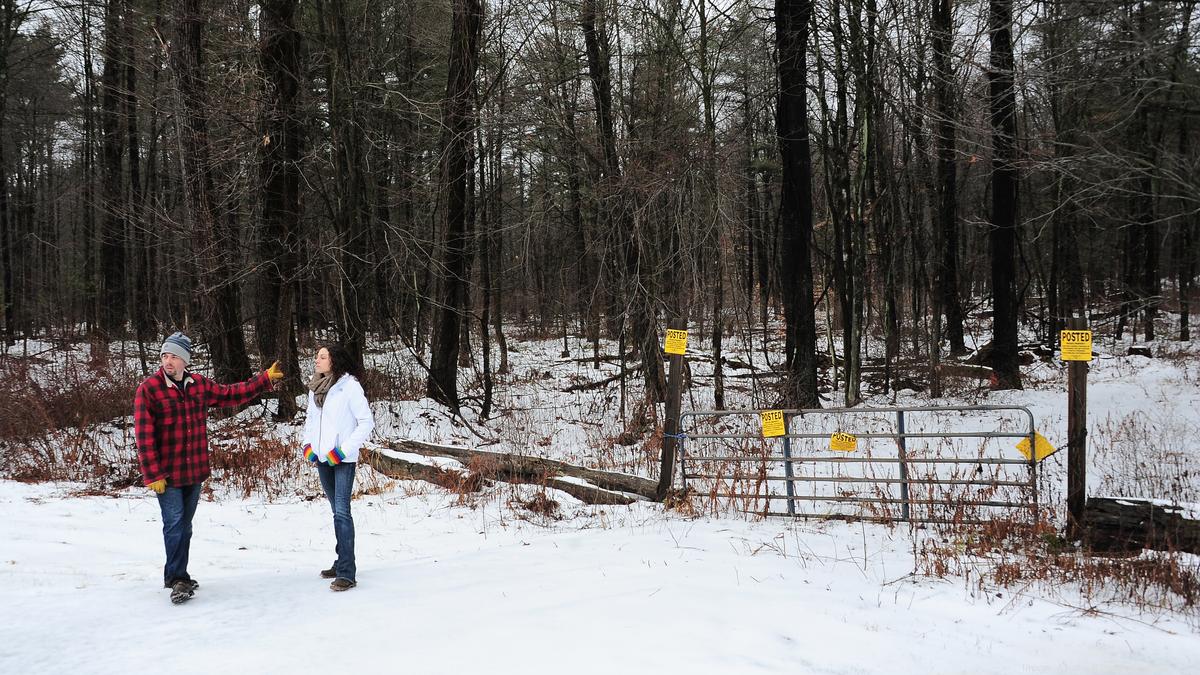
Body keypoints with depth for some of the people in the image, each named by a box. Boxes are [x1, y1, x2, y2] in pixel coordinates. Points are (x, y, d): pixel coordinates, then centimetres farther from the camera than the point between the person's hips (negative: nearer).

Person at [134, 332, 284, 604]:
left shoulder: (200, 385, 6)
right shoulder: (148, 389, -11)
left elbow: (230, 394, 20)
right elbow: (144, 435, -13)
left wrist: (265, 380, 18)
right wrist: (153, 475, -16)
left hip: (195, 470, 6)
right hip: (167, 474, -6)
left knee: (184, 525, 14)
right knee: (174, 524, -9)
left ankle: (176, 576, 26)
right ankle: (177, 579, -2)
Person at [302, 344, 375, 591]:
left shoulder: (349, 386, -10)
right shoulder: (315, 388, 10)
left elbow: (367, 421, -10)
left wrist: (343, 450, -14)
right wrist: (307, 445, 6)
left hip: (343, 459, -7)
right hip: (322, 459, 7)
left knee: (342, 511, -14)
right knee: (337, 511, 15)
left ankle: (347, 573, -15)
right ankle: (342, 562, 25)